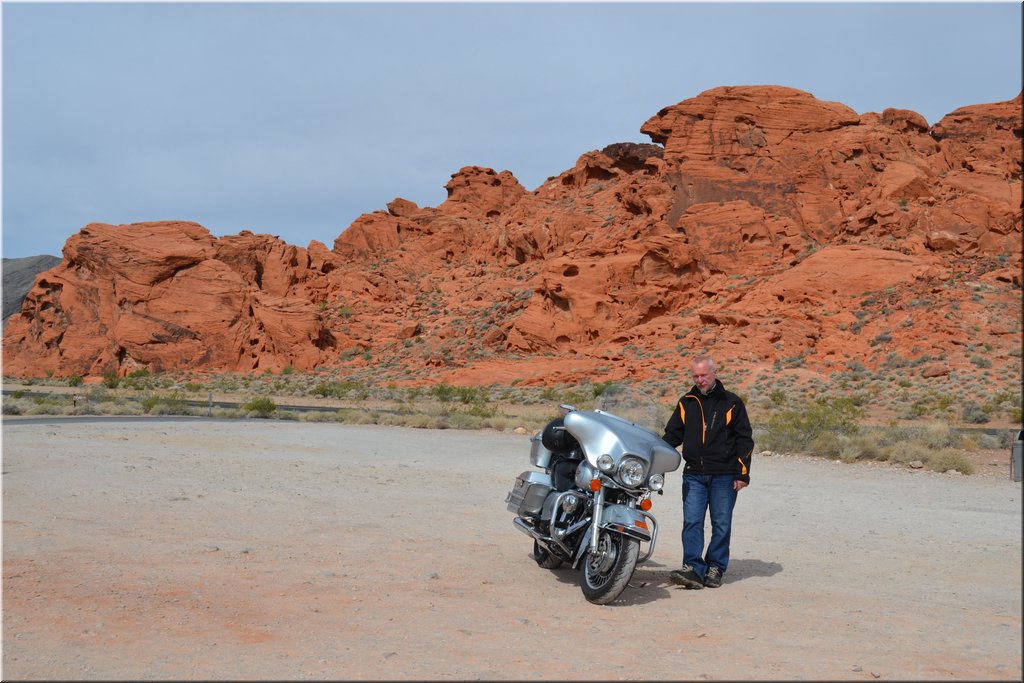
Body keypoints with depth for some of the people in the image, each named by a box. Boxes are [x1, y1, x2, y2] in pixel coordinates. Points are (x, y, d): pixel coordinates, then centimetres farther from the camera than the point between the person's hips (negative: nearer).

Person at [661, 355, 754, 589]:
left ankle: (715, 568, 13)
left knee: (721, 524, 4)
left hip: (723, 476, -2)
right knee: (692, 522, -7)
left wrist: (742, 474, -4)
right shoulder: (686, 402, 11)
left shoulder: (731, 403, 3)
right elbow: (672, 435, 16)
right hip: (693, 475, 2)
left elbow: (744, 440, 3)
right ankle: (694, 569, -10)